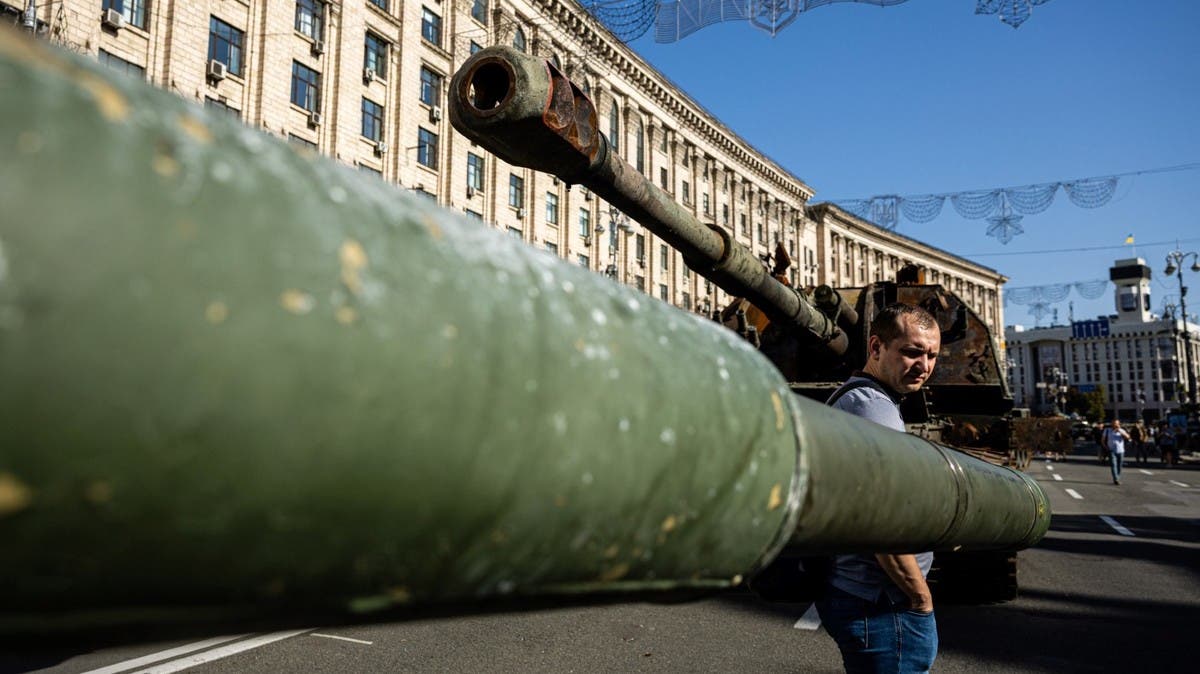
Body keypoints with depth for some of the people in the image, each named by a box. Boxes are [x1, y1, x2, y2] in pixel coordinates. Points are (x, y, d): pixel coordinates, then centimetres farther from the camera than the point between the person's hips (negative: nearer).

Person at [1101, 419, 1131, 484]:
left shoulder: (1121, 430, 7)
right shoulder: (1107, 430, 6)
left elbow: (1127, 437, -11)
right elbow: (1103, 440, 12)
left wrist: (1120, 431, -20)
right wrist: (1105, 447, -1)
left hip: (1120, 451, 2)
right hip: (1112, 451, -2)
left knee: (1119, 466, 6)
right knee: (1113, 465, -14)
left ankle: (1117, 479, 20)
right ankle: (1116, 479, -21)